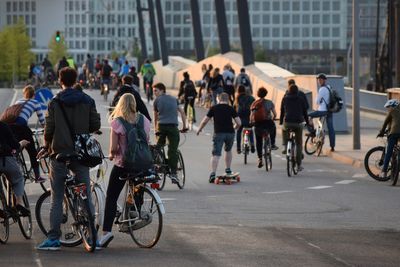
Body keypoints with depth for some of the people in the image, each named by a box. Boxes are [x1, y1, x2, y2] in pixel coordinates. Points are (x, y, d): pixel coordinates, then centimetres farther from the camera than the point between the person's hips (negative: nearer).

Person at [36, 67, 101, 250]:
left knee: (56, 199, 3)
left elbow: (49, 129, -7)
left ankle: (54, 238, -1)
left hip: (59, 154, -1)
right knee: (86, 196, 7)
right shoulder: (87, 101, 1)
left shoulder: (54, 103, -4)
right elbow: (95, 126, 0)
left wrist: (46, 147, 11)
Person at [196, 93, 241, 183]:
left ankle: (213, 174, -20)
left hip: (218, 133, -2)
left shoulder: (213, 108, 7)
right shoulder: (231, 108, 8)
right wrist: (234, 128, 23)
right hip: (230, 133, 2)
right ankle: (228, 170, 30)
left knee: (216, 154, -6)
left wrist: (199, 130, 23)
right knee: (228, 150, 27)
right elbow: (239, 123, 3)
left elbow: (204, 121, 7)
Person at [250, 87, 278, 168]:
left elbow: (252, 115, -9)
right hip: (268, 123, 0)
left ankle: (260, 159, 6)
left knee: (258, 142, 14)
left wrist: (251, 122, 9)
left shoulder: (254, 103, -1)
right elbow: (275, 114, -3)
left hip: (258, 124, 0)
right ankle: (272, 144, 30)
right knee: (273, 127, 36)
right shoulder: (270, 103, -1)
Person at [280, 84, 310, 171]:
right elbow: (305, 112, 10)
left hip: (287, 122, 0)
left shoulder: (285, 99, 9)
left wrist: (280, 121, 22)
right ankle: (299, 165, 5)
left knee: (284, 130, 37)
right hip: (298, 122, 0)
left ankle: (285, 147, 20)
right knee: (299, 144, 9)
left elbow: (282, 111, 12)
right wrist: (307, 122, 21)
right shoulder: (301, 99, 8)